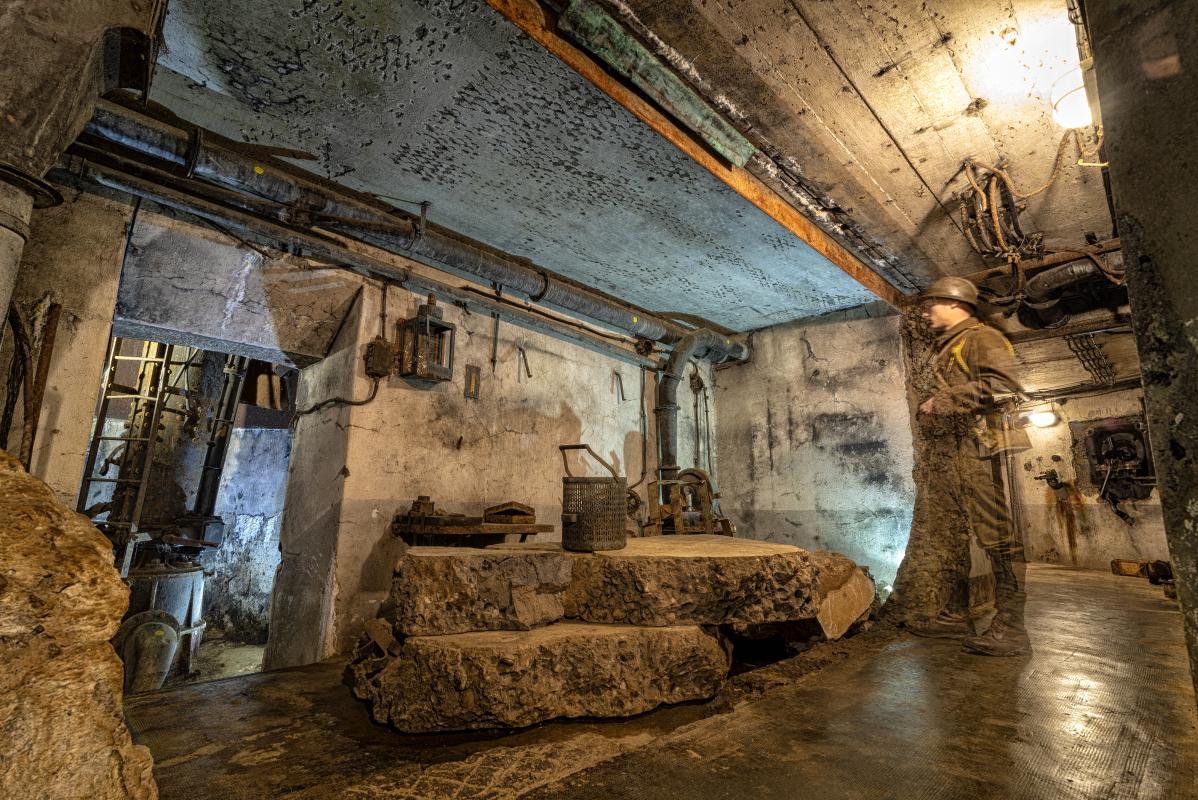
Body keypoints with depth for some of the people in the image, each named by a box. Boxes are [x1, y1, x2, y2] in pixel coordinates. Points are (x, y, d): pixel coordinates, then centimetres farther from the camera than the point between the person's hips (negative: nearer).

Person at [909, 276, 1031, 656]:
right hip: (958, 451, 10)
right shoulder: (949, 348, 25)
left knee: (998, 536, -7)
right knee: (959, 533, 11)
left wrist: (943, 401, -15)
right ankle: (956, 615, 19)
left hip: (984, 449, -10)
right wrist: (934, 411, 10)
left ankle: (1010, 628, -1)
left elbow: (1002, 385, -20)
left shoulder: (980, 337, -4)